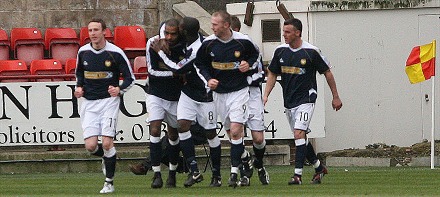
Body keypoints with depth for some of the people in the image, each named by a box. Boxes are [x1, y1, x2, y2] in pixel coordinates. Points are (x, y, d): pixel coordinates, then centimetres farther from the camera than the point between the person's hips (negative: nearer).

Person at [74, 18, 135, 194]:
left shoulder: (115, 53, -8)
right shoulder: (83, 52, 4)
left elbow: (130, 78, -2)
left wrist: (119, 90, -20)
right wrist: (79, 87, 5)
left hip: (109, 100, -3)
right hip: (89, 102, 3)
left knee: (107, 143, -14)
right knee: (91, 146, -7)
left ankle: (109, 183, -1)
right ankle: (107, 157, 28)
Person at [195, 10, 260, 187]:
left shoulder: (243, 42, -9)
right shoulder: (208, 43, -4)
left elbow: (255, 55, 11)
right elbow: (201, 64, 9)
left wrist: (248, 64, -9)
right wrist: (208, 79, -8)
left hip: (239, 91, -3)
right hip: (219, 92, 3)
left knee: (236, 131, -14)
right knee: (231, 133, 7)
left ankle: (234, 171, -12)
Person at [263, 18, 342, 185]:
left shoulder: (311, 51, -11)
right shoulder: (280, 51, 2)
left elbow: (327, 72, 0)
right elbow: (272, 74, 14)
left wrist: (335, 96, 4)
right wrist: (266, 95, 3)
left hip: (305, 100, -6)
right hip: (289, 101, 6)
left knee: (299, 134, -19)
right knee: (300, 138, 11)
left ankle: (298, 175, -19)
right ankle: (319, 168, 29)